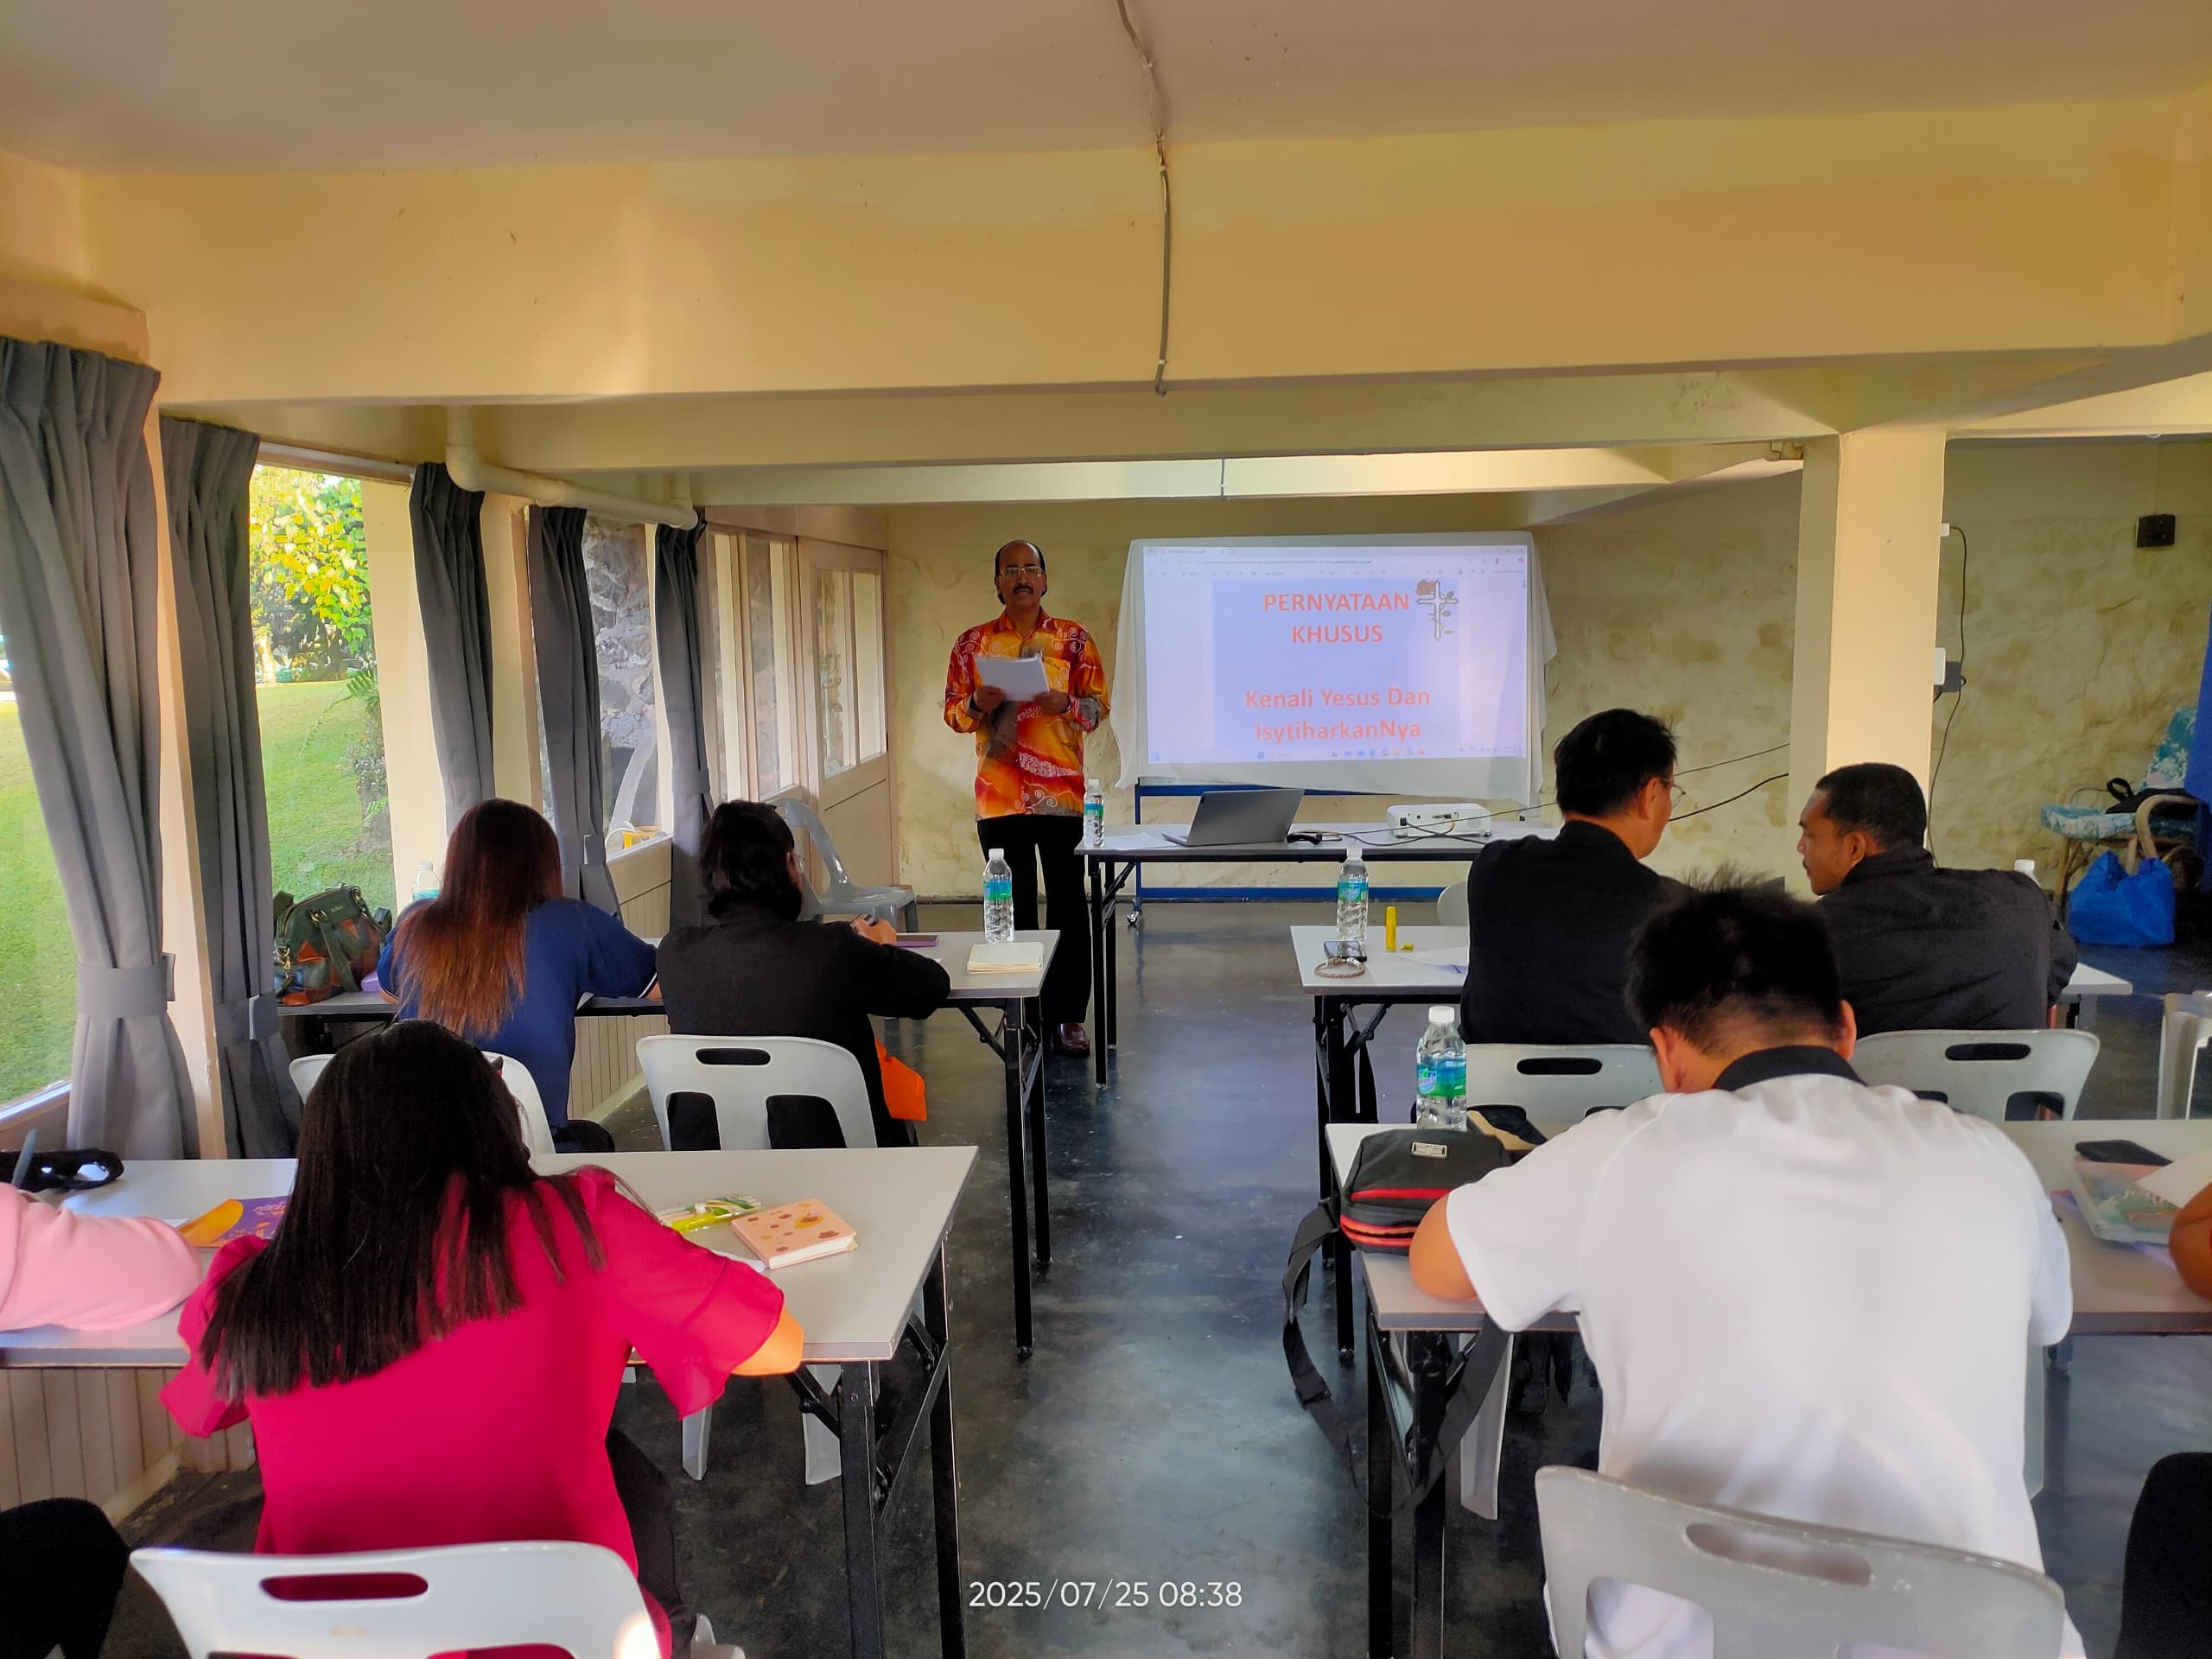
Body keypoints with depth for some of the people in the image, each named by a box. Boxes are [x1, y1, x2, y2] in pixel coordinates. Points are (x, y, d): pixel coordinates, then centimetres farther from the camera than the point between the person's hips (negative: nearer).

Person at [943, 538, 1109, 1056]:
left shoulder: (1075, 639, 5)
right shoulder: (972, 642, 7)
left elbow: (1098, 707, 3)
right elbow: (953, 713, 9)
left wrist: (1064, 703, -17)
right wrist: (979, 704, -13)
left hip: (1061, 794, -1)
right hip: (998, 795, 1)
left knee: (1068, 906, 1)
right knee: (1013, 907, 7)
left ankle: (1067, 1014, 10)